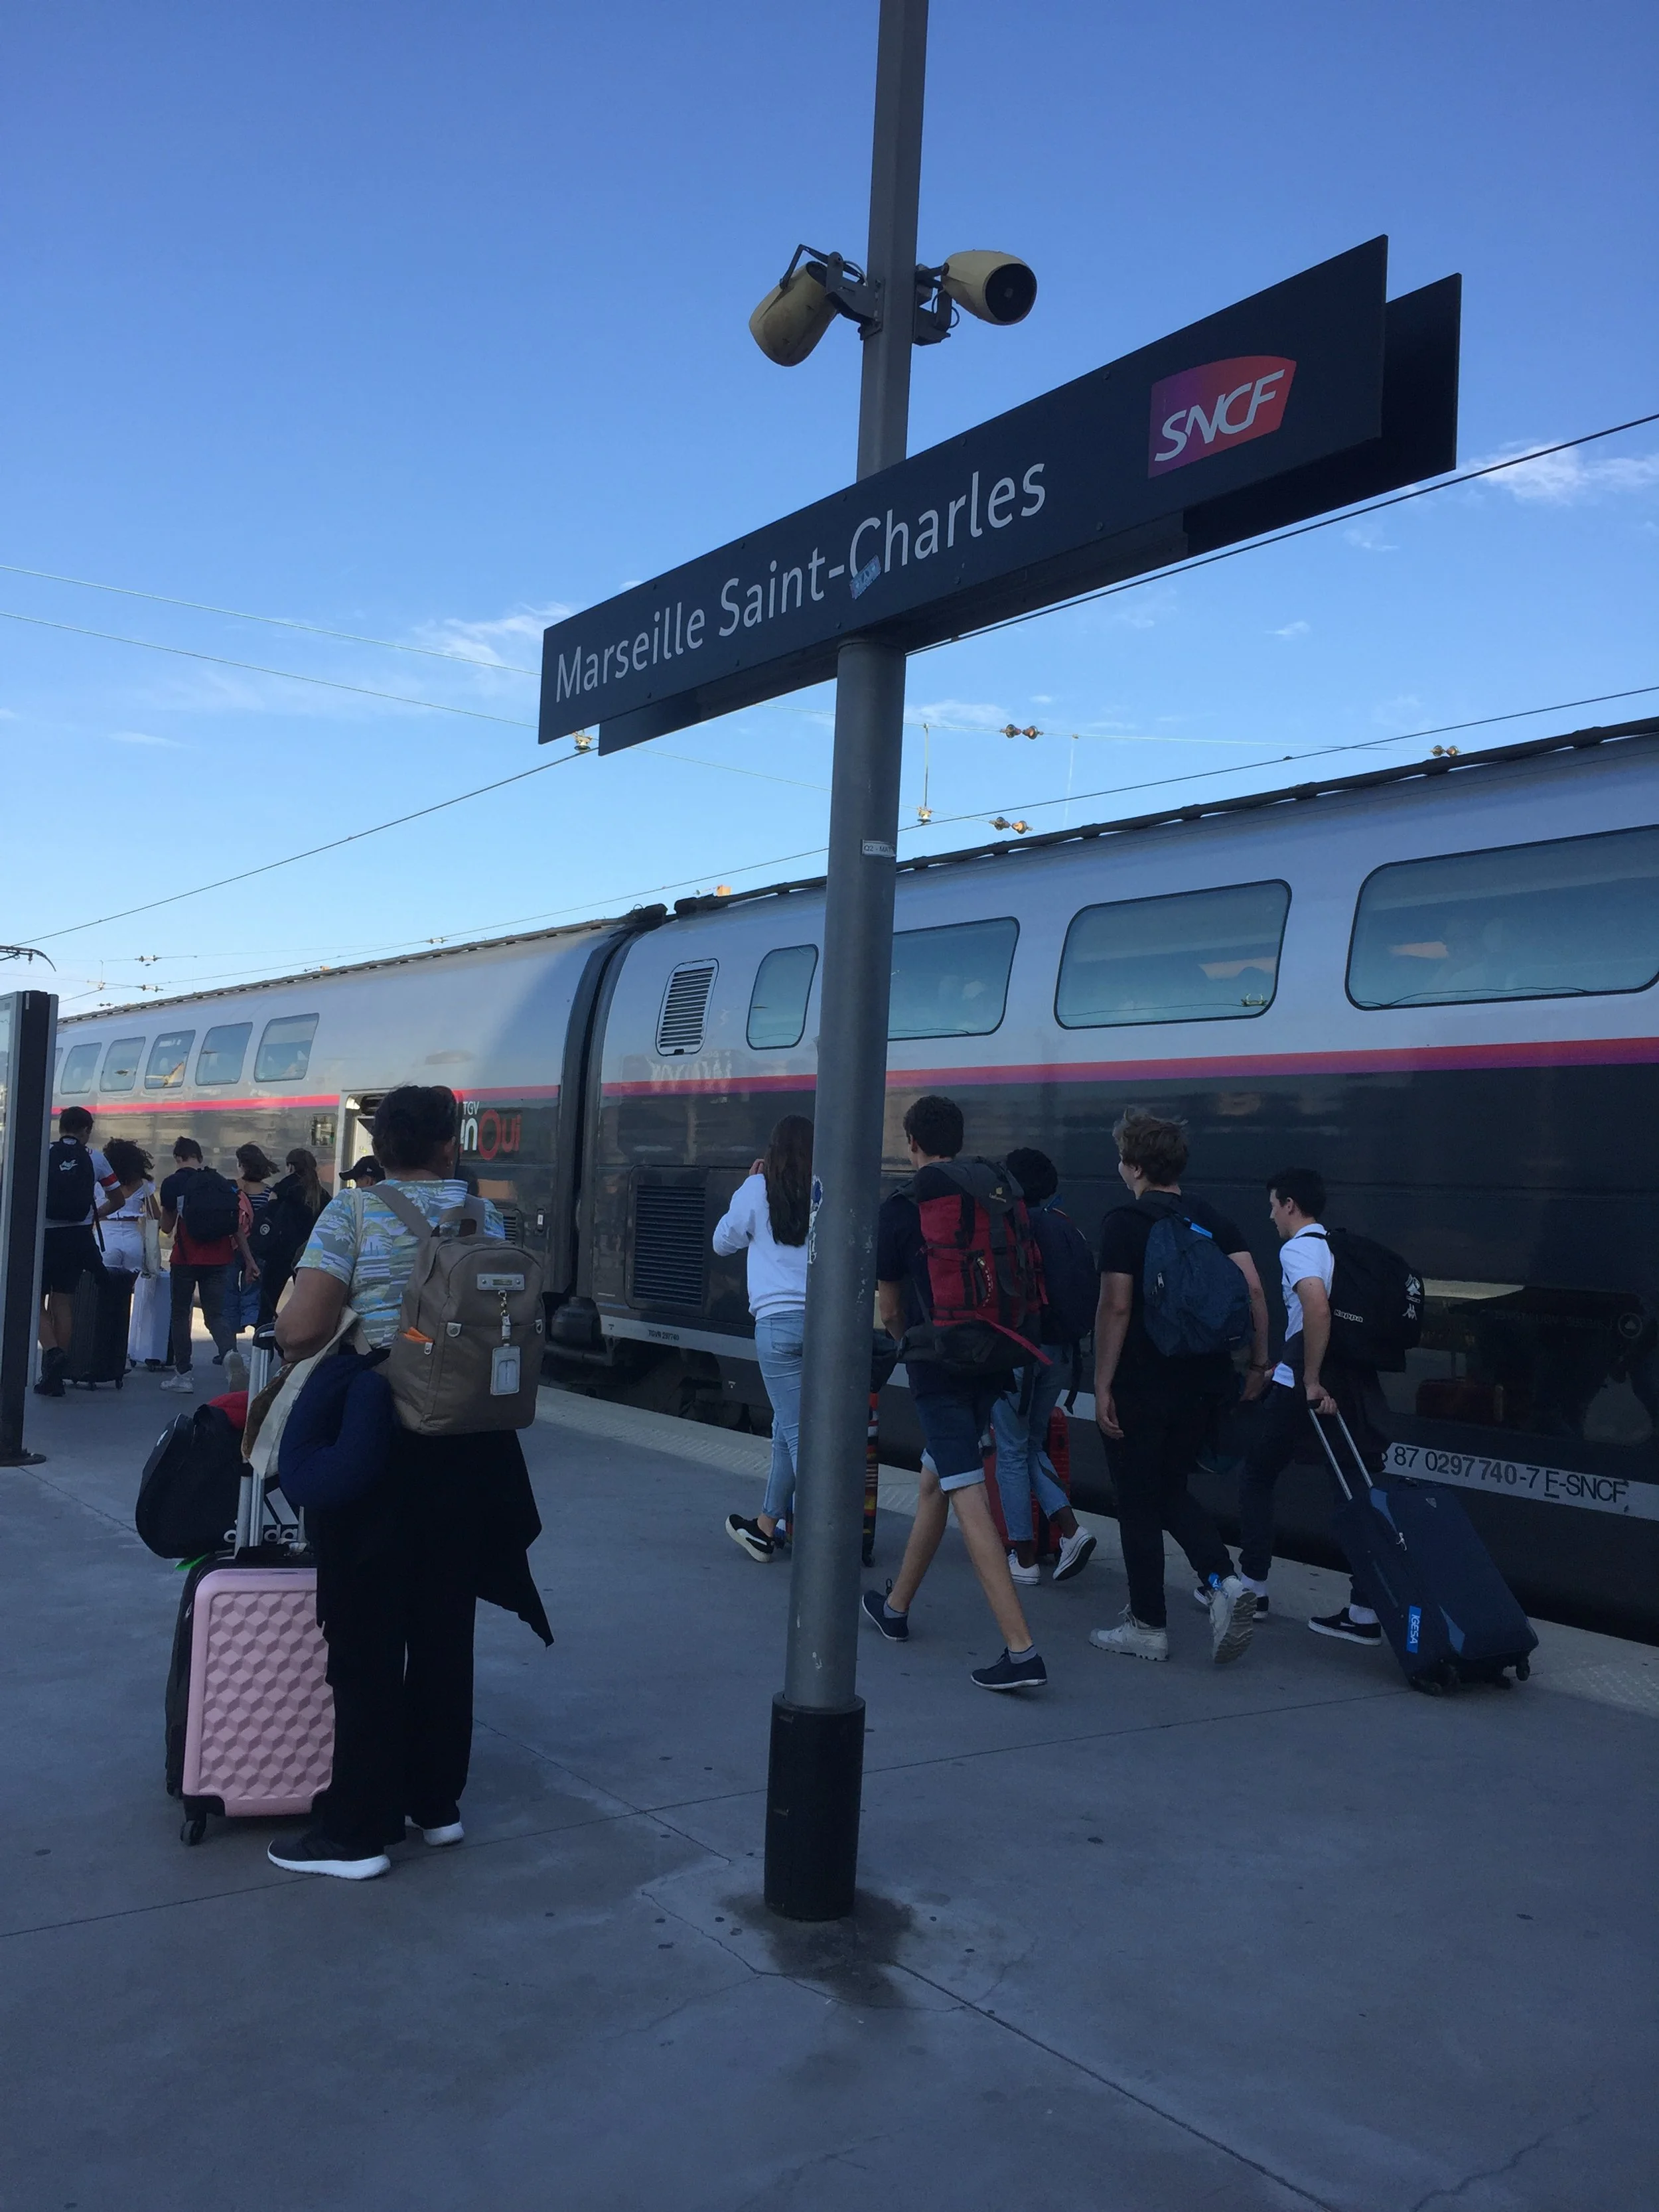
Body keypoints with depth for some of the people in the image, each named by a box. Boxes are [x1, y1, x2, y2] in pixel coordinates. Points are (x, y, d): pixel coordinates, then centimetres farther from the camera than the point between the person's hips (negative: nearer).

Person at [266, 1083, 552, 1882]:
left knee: (366, 1637, 3)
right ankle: (436, 1801, 26)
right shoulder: (481, 1213, 4)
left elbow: (298, 1331, -14)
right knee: (444, 1627, 14)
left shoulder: (352, 1213, -7)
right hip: (465, 1444, 4)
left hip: (372, 1440, -4)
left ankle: (358, 1830, 9)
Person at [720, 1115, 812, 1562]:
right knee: (789, 1426, 16)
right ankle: (765, 1528, 28)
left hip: (778, 1321, -3)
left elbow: (723, 1243, 15)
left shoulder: (758, 1190, 0)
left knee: (798, 1431, -1)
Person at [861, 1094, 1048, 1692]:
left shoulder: (899, 1209, -5)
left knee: (969, 1500, -8)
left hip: (937, 1370, -6)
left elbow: (890, 1312, 3)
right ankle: (896, 1607, 37)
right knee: (934, 1483, 21)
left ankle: (1022, 1649, -15)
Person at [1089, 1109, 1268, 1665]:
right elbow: (1253, 1290, 1)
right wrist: (1258, 1361, 8)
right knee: (1171, 1491, 20)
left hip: (1141, 1387, -6)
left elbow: (1116, 1307, -15)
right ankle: (1224, 1582, 0)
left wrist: (1102, 1385, -12)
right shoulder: (1213, 1220, 8)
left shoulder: (1125, 1223, -10)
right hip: (1205, 1383, 6)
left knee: (1139, 1505, 6)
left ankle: (1148, 1627, 13)